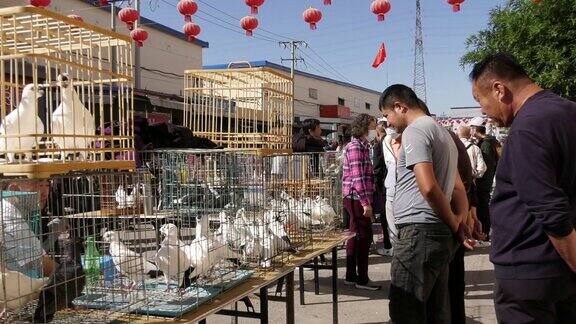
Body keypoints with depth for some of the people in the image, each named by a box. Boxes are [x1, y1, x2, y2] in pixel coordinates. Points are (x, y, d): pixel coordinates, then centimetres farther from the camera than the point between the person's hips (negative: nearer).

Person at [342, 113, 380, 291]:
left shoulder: (362, 146, 18)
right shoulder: (355, 146, -14)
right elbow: (357, 177, -21)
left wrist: (366, 199, 18)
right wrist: (366, 202, -24)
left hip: (355, 198, 10)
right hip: (357, 197, -10)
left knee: (355, 236, 14)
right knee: (364, 236, -5)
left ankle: (351, 276, 22)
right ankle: (362, 279, 3)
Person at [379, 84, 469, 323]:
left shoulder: (414, 131, -9)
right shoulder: (441, 131, 23)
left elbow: (428, 186, -20)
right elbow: (458, 187, 24)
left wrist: (452, 222, -8)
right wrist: (461, 217, 9)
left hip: (419, 231, -10)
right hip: (440, 233, 10)